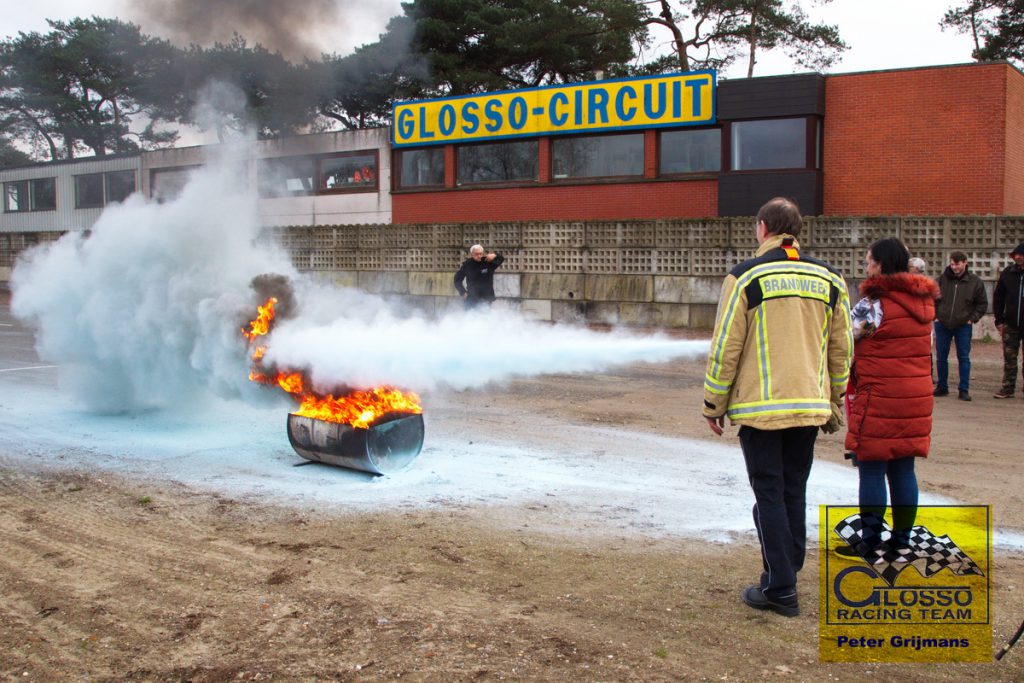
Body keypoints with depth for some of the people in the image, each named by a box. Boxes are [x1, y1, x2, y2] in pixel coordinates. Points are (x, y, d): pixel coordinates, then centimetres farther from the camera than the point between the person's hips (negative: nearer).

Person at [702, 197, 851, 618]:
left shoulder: (746, 277, -8)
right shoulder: (828, 279, 6)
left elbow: (725, 347, -8)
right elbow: (841, 349, 11)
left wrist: (714, 404, 2)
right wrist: (834, 403, 22)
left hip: (760, 406, -4)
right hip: (809, 406, 5)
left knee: (770, 496, 3)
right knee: (794, 495, 14)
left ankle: (780, 590, 6)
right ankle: (783, 575, 24)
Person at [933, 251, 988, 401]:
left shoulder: (975, 282, -4)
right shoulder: (941, 279, -3)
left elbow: (982, 303, 5)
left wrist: (972, 319, -4)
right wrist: (935, 315, 1)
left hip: (963, 326, -1)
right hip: (942, 325, 1)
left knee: (964, 358, 1)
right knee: (941, 358, 7)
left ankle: (964, 390, 6)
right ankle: (942, 387, 18)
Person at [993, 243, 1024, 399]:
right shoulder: (1008, 273, 3)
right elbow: (998, 297, 8)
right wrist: (999, 320, 3)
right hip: (1011, 324, 2)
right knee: (1009, 358, 7)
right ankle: (1007, 388, 12)